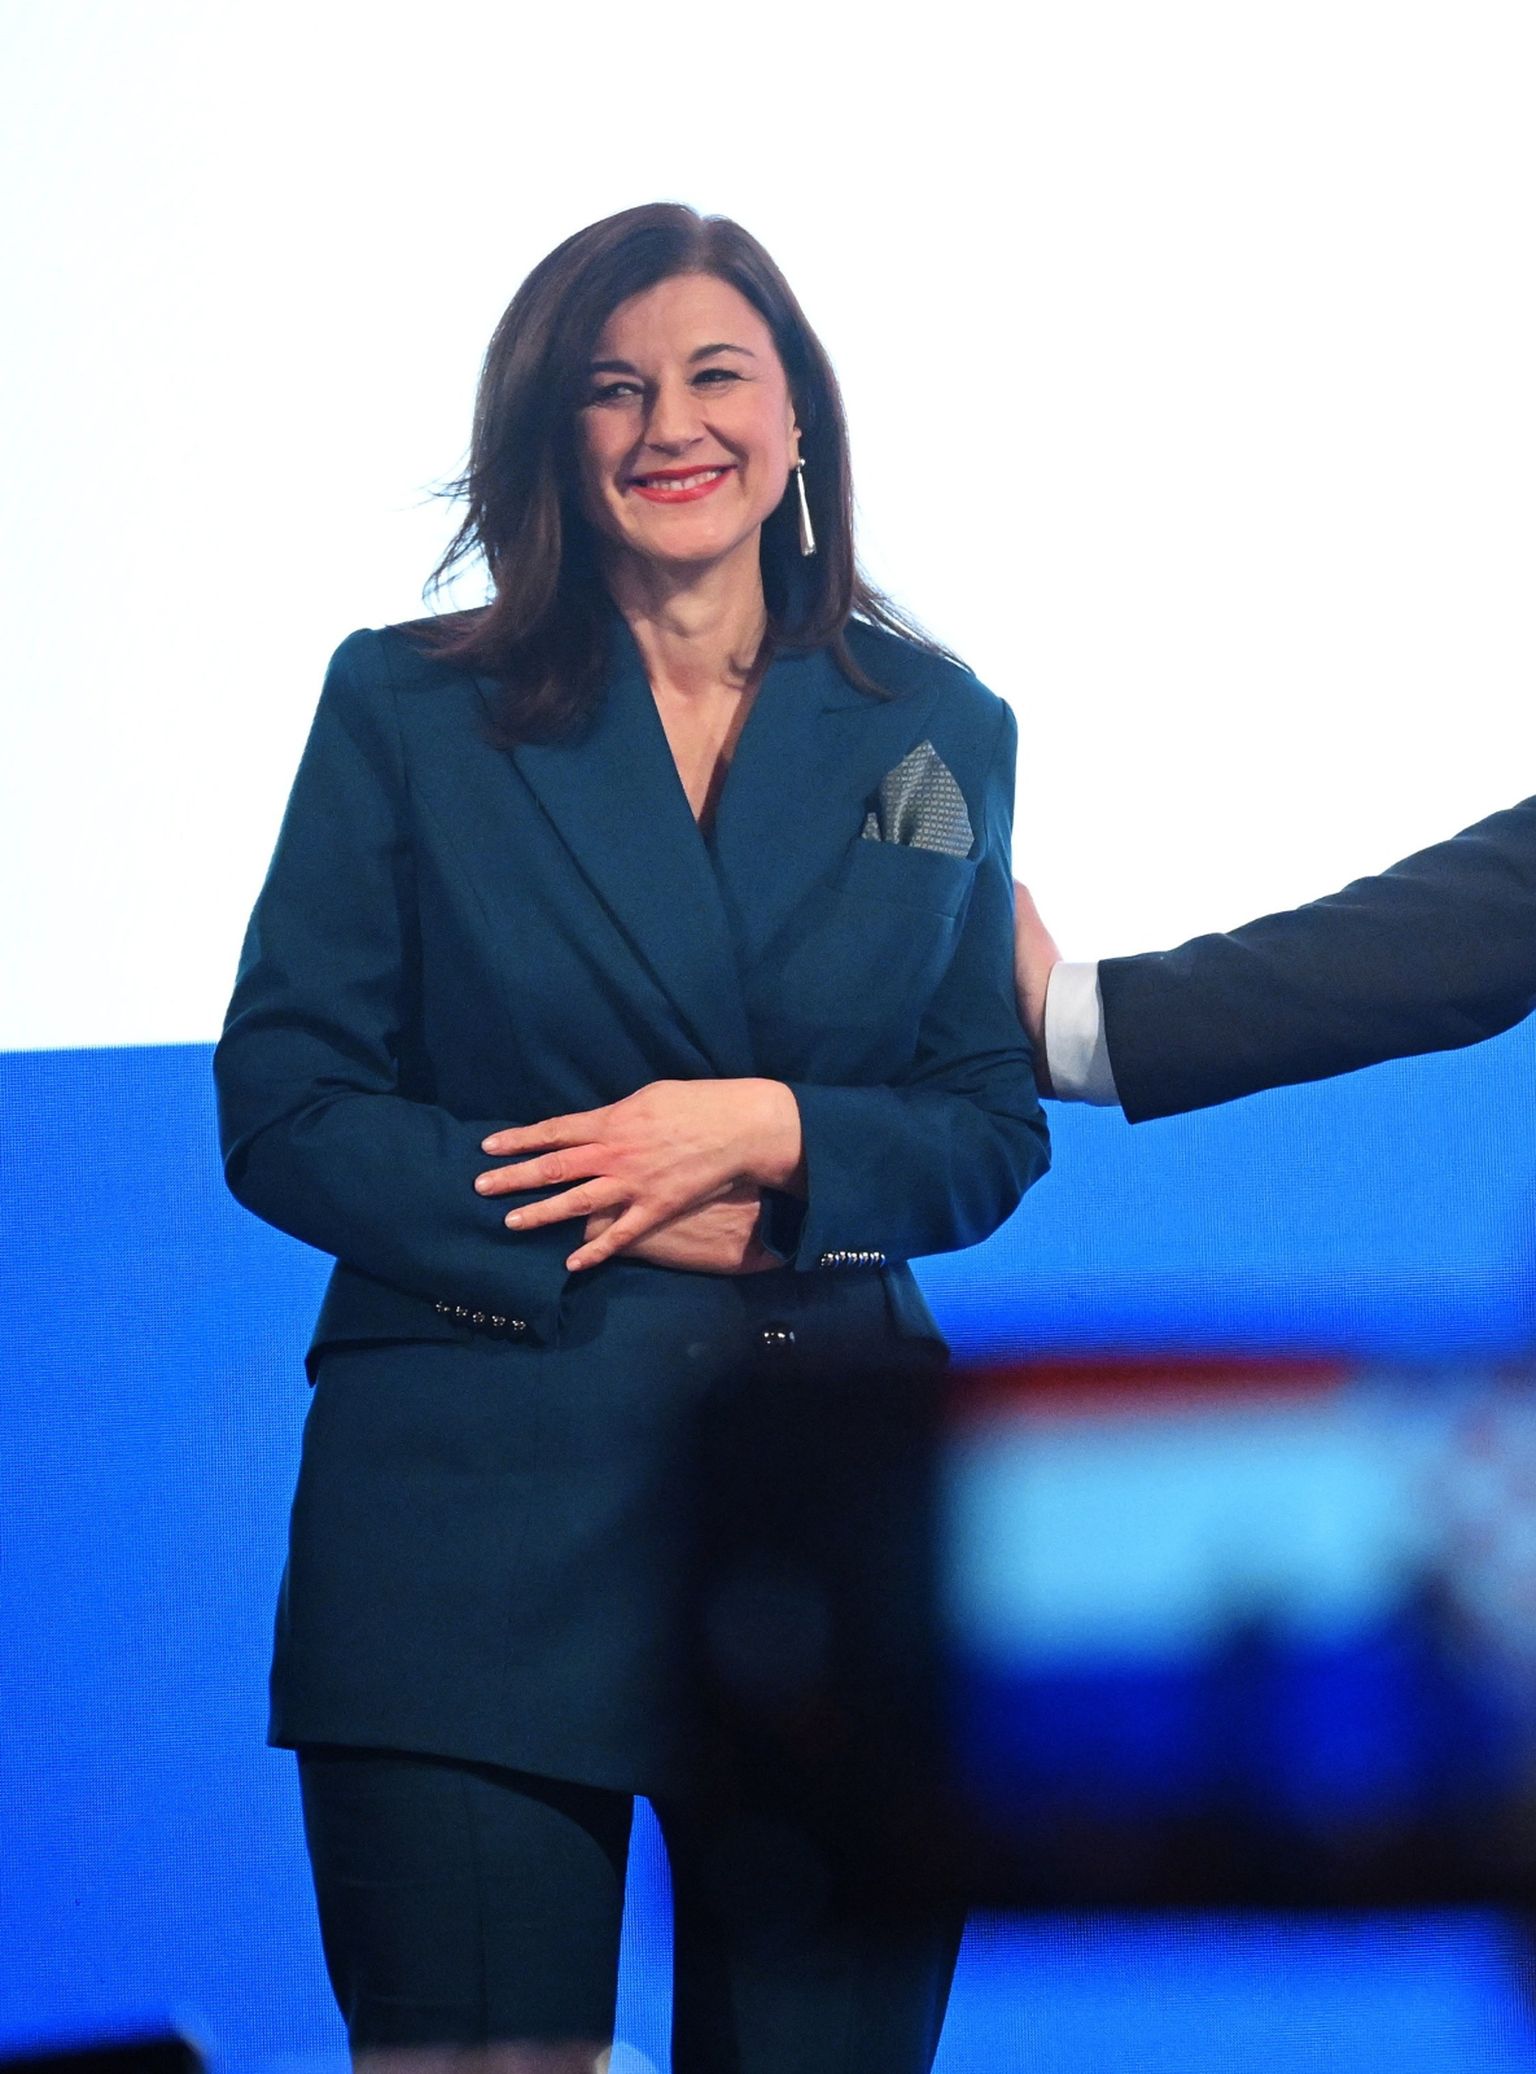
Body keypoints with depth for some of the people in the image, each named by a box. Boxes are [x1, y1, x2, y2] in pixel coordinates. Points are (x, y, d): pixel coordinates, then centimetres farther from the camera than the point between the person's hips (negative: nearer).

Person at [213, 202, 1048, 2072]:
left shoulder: (939, 732, 11)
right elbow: (282, 1109, -1)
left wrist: (780, 1140, -11)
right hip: (476, 1533, -2)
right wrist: (659, 1229, -9)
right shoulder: (407, 709, 4)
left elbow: (994, 1129, 11)